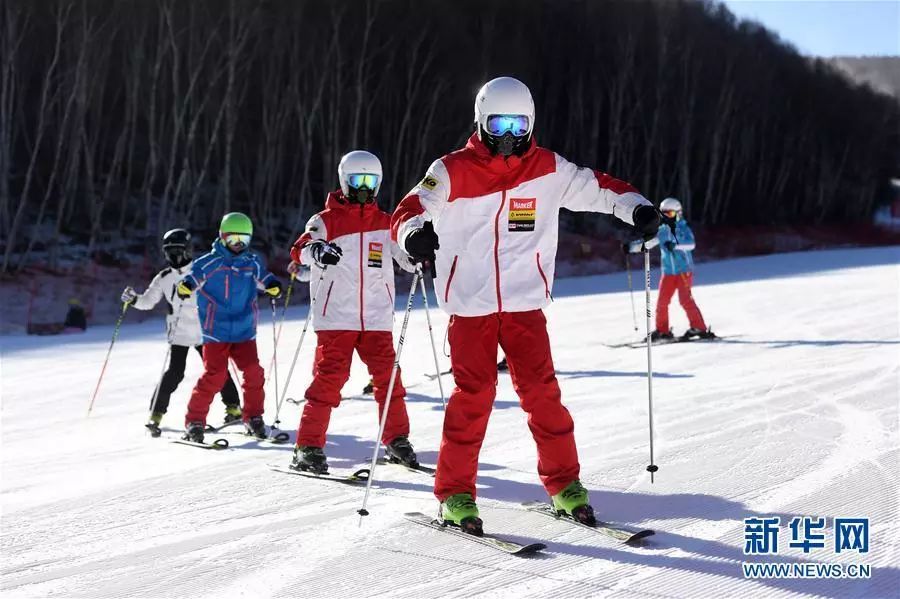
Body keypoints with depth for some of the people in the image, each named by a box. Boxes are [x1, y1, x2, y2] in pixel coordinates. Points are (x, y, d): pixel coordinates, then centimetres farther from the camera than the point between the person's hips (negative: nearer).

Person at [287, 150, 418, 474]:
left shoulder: (386, 223, 14)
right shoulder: (326, 220, 4)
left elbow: (406, 256, 11)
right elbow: (300, 250, -9)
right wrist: (317, 250, -32)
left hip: (377, 317, 3)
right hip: (336, 316, -3)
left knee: (387, 375, 2)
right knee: (329, 377, -7)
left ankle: (396, 439, 16)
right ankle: (308, 446, -1)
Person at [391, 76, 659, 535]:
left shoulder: (547, 169, 5)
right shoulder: (452, 171, -2)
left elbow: (596, 187, 11)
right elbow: (408, 209, -7)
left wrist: (636, 207, -6)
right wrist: (414, 232, -30)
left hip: (525, 304, 2)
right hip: (469, 305, -2)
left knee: (541, 391, -2)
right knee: (473, 394, -6)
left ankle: (563, 482, 13)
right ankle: (455, 491, 5)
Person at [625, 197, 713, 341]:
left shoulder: (683, 229, -5)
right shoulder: (661, 231, 7)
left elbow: (691, 243, -22)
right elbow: (646, 243, 9)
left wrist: (675, 245, -38)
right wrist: (631, 247, -5)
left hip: (684, 271, -4)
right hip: (668, 272, 5)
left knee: (685, 299, -14)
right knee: (662, 301, 1)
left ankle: (699, 328, -8)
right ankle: (662, 331, 13)